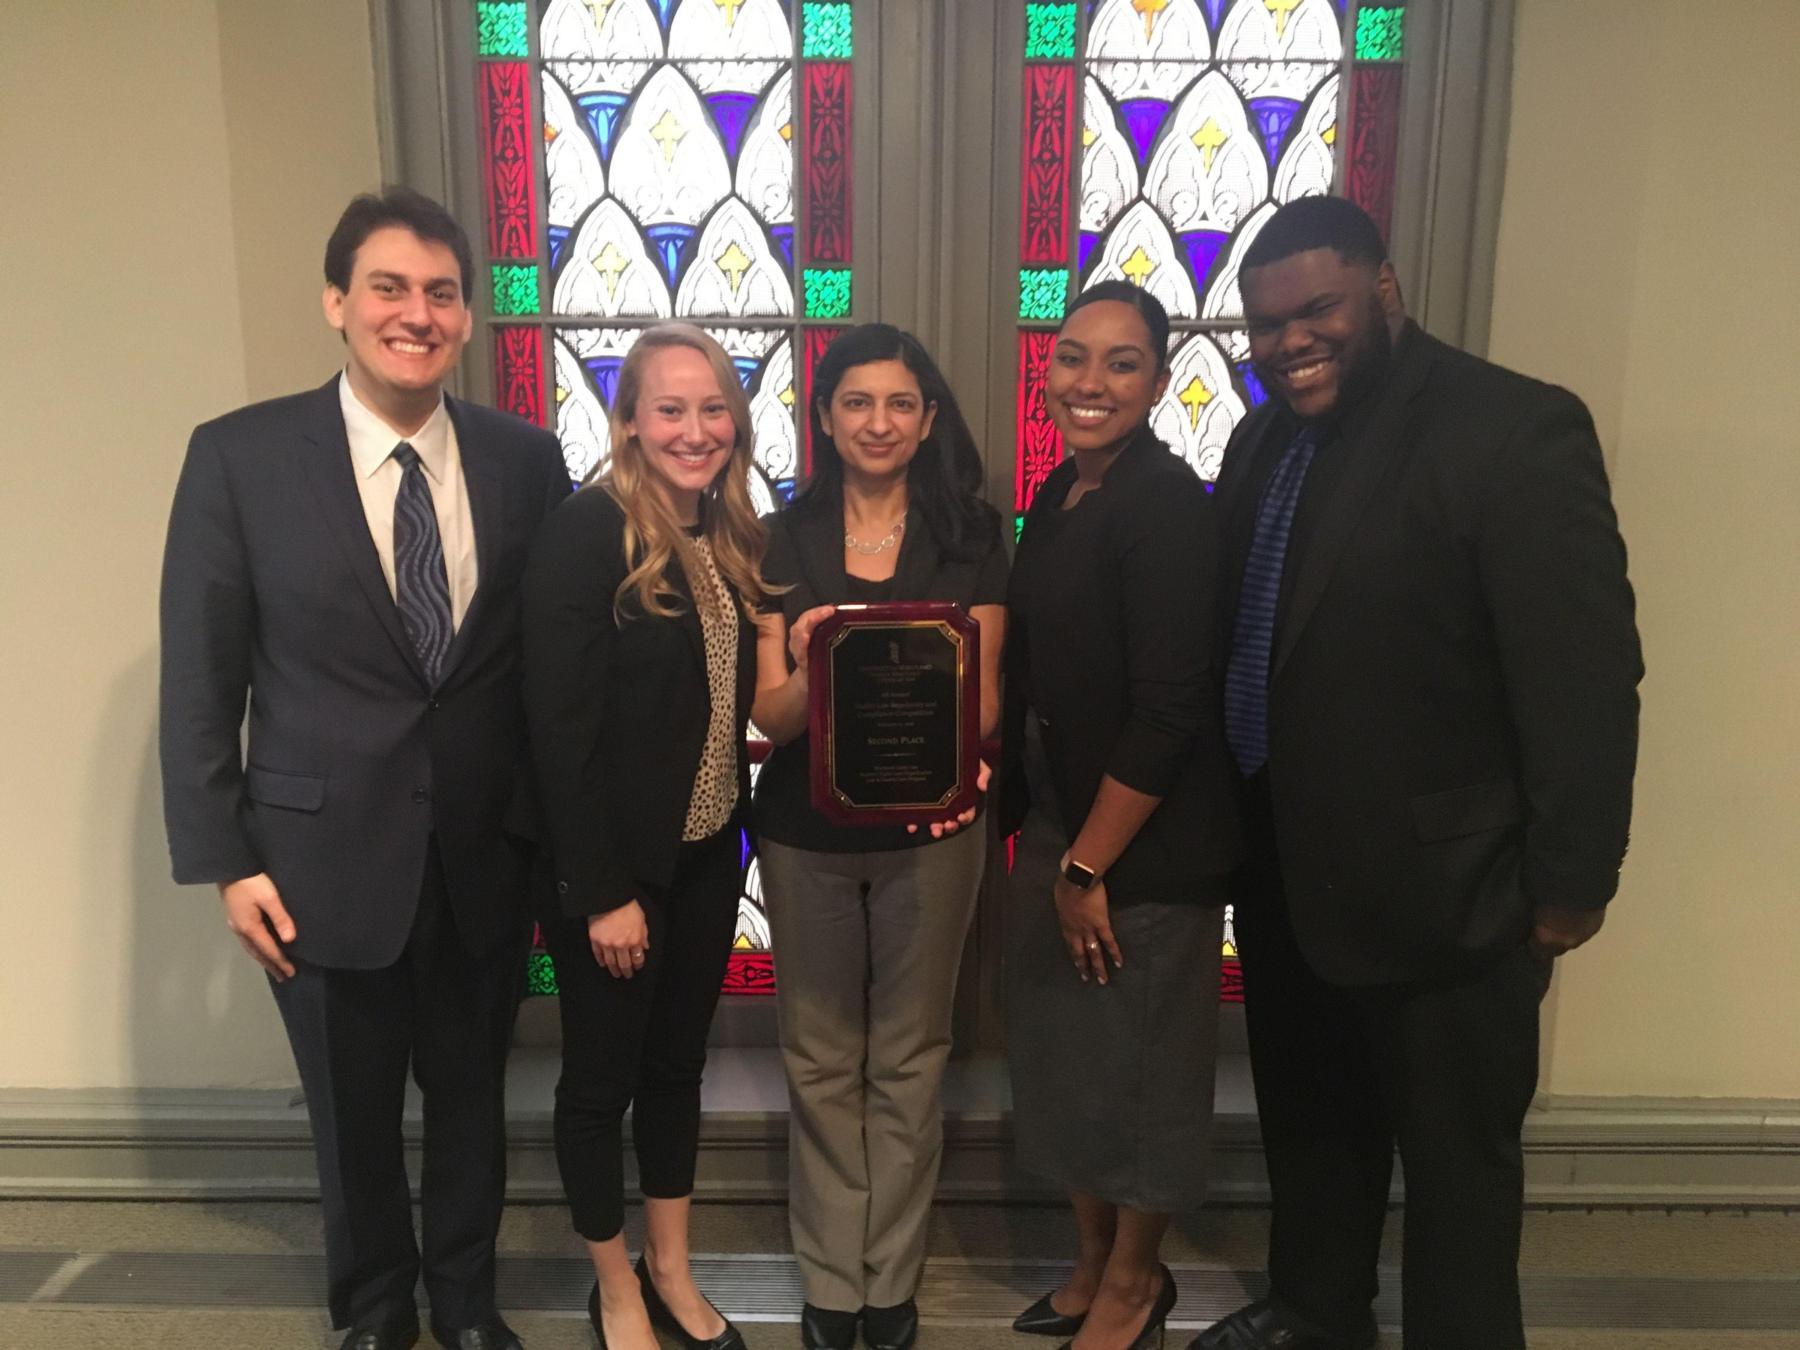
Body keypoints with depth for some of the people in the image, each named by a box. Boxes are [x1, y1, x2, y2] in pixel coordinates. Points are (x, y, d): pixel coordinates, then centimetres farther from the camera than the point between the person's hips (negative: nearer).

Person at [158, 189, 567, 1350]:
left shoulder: (526, 458, -2)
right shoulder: (238, 456, -7)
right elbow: (199, 680, -4)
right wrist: (226, 861, -6)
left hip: (487, 854, 2)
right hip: (326, 853, -1)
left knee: (473, 1097, 19)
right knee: (354, 1117, 17)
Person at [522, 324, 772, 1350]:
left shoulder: (735, 538, 4)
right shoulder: (587, 532, -17)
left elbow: (737, 705, 9)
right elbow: (562, 729, -19)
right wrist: (603, 890, -18)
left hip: (707, 854, 7)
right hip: (615, 866, -6)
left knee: (679, 1063, 20)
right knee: (602, 1077, 12)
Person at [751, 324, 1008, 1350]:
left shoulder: (971, 536, -2)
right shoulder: (785, 540, -1)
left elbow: (985, 691, -3)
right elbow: (771, 717, -5)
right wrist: (809, 674, -28)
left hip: (928, 830, 0)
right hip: (806, 831, 1)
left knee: (909, 1060, 12)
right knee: (821, 1061, 12)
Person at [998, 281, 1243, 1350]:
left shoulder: (1168, 504, -18)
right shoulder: (1062, 494, 7)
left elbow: (1170, 708, -22)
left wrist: (1089, 865, -17)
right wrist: (1048, 843, 8)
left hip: (1145, 843, -8)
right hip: (1057, 822, 8)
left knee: (1137, 1059, 11)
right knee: (1064, 1053, 20)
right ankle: (1094, 1260, 42)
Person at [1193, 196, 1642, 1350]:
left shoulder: (1517, 430, -17)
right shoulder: (1266, 440, 6)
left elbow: (1585, 677, -18)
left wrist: (1572, 880, -14)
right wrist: (1239, 831, 10)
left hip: (1438, 888, -7)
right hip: (1287, 872, 7)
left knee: (1456, 1160, 13)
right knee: (1308, 1119, 24)